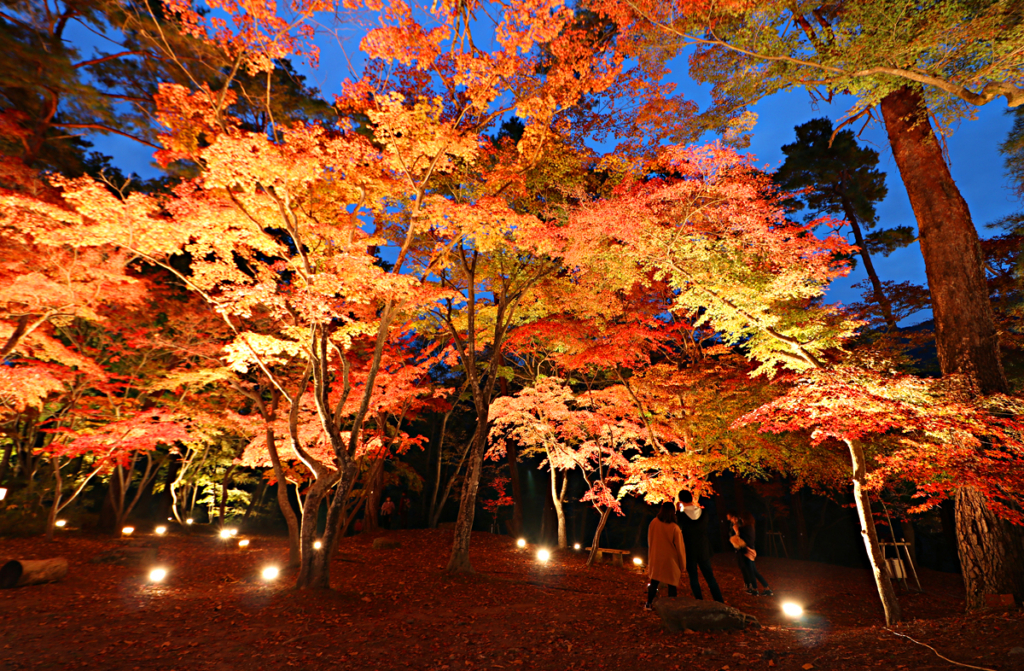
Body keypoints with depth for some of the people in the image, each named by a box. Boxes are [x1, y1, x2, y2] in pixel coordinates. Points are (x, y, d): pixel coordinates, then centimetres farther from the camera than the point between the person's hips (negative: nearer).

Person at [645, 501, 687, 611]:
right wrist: (683, 566, 2)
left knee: (654, 582, 18)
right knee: (672, 584, 12)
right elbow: (680, 548, -12)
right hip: (670, 561, -4)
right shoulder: (675, 528, -22)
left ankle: (649, 604, 26)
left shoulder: (653, 523, -11)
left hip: (656, 558, 4)